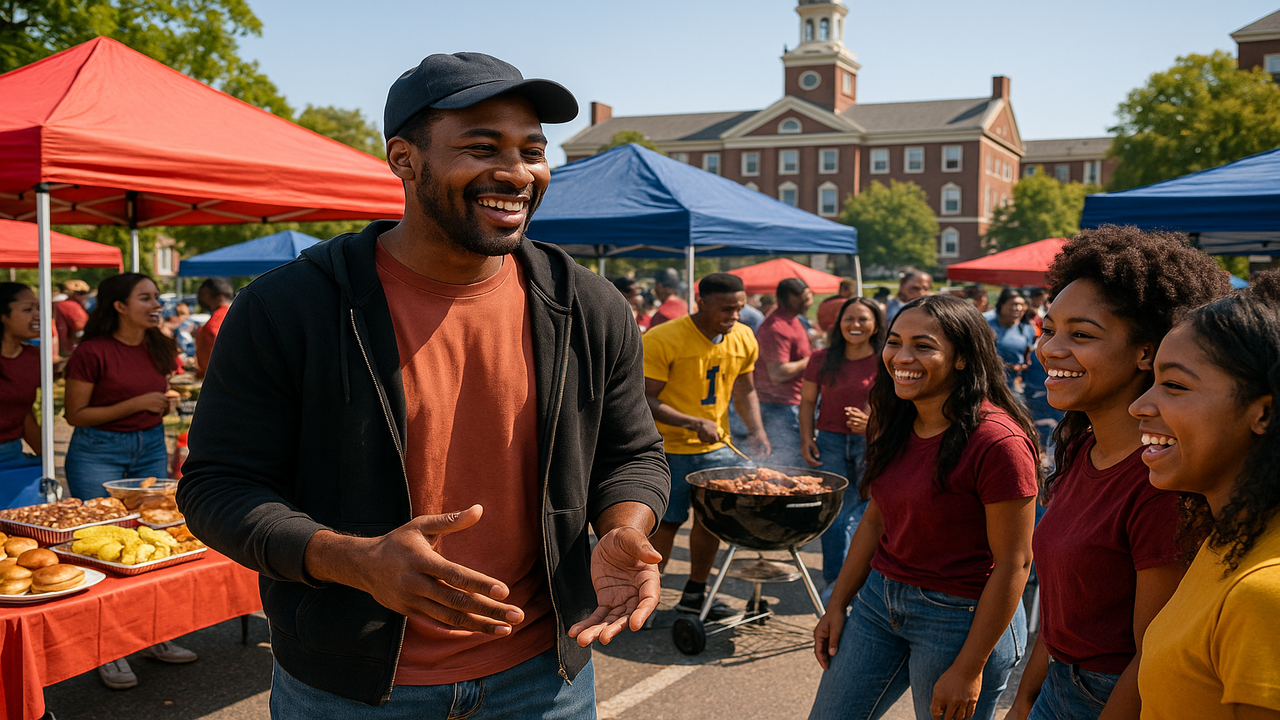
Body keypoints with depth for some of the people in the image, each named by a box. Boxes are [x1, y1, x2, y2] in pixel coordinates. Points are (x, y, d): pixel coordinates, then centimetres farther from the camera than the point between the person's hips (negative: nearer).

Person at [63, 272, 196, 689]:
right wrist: (135, 404, -19)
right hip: (98, 454, -6)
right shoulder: (93, 352, -13)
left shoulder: (159, 348, 6)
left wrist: (165, 405, -1)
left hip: (150, 448, 6)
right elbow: (75, 414, -12)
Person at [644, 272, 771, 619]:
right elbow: (644, 400, -19)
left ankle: (694, 593, 28)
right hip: (668, 448, -5)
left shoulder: (744, 339, 1)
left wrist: (755, 429, -1)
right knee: (666, 522, -1)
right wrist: (694, 423, -28)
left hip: (717, 447, 6)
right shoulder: (661, 340, -19)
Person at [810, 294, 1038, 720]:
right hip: (879, 597, 7)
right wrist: (837, 604, 11)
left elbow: (1013, 564, -19)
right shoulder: (894, 423, 3)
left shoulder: (997, 441, -21)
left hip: (958, 617, -7)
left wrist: (969, 669, -17)